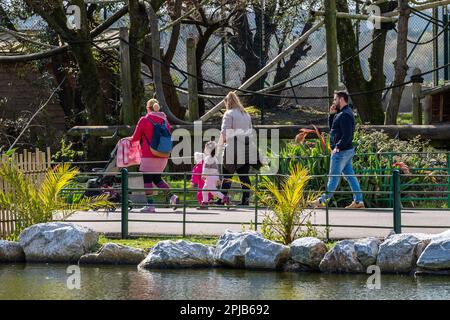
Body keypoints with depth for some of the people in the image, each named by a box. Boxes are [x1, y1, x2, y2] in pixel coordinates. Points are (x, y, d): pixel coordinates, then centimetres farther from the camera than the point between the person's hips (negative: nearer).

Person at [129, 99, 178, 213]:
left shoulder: (144, 120, -7)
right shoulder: (165, 121, 7)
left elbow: (135, 138, -1)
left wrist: (129, 139, 20)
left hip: (149, 156, -5)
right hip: (163, 156, 5)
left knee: (147, 179, 2)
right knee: (157, 178, 18)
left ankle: (150, 204, -3)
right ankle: (171, 197, 2)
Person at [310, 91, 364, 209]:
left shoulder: (345, 115, -18)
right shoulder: (341, 113, 16)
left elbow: (347, 135, -25)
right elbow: (332, 128, 22)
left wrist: (338, 147, -26)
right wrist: (332, 115, 10)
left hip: (341, 151, -10)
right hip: (347, 151, 10)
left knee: (334, 177, -2)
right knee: (350, 175, 10)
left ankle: (323, 200, 4)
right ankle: (358, 200, 9)